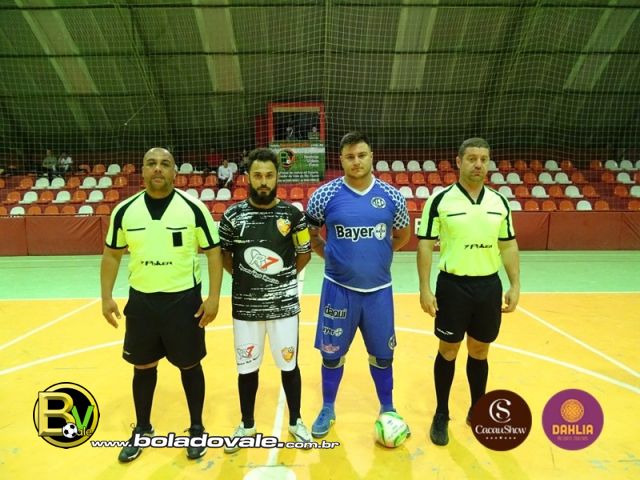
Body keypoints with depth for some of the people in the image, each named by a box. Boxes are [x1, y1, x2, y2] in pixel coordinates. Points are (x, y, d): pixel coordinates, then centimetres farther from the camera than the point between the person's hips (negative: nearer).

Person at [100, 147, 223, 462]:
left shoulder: (194, 208, -9)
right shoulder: (124, 210, 0)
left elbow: (213, 252, -5)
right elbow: (112, 254, 10)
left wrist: (214, 296, -11)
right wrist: (106, 297, 4)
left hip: (184, 299, -3)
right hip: (141, 300, 3)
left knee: (189, 365, 11)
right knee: (143, 366, 16)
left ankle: (196, 429, 31)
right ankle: (142, 429, 38)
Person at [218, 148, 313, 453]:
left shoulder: (292, 214, -4)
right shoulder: (233, 215, -4)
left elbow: (305, 253, 8)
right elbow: (222, 253, 9)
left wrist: (285, 277, 4)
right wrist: (242, 276, 2)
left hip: (284, 304, 0)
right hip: (245, 305, 1)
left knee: (289, 364, 12)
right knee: (246, 367, 14)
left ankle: (295, 422, 34)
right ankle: (247, 425, 35)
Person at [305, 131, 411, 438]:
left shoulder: (391, 197, -2)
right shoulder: (325, 195, -7)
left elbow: (403, 235, 14)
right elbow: (309, 234, 7)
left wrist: (376, 255, 7)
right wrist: (330, 255, -1)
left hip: (379, 290, 2)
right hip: (339, 289, -1)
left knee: (382, 354, 14)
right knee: (332, 353, 11)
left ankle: (388, 409, 37)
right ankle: (328, 409, 34)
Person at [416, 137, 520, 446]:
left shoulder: (499, 202, 5)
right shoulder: (440, 200, -8)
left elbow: (509, 246, 10)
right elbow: (425, 245, -7)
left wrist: (515, 285, 3)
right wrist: (425, 288, -12)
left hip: (489, 285, 4)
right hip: (453, 285, -3)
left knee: (480, 352, 16)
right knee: (448, 351, 8)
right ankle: (441, 415, 26)